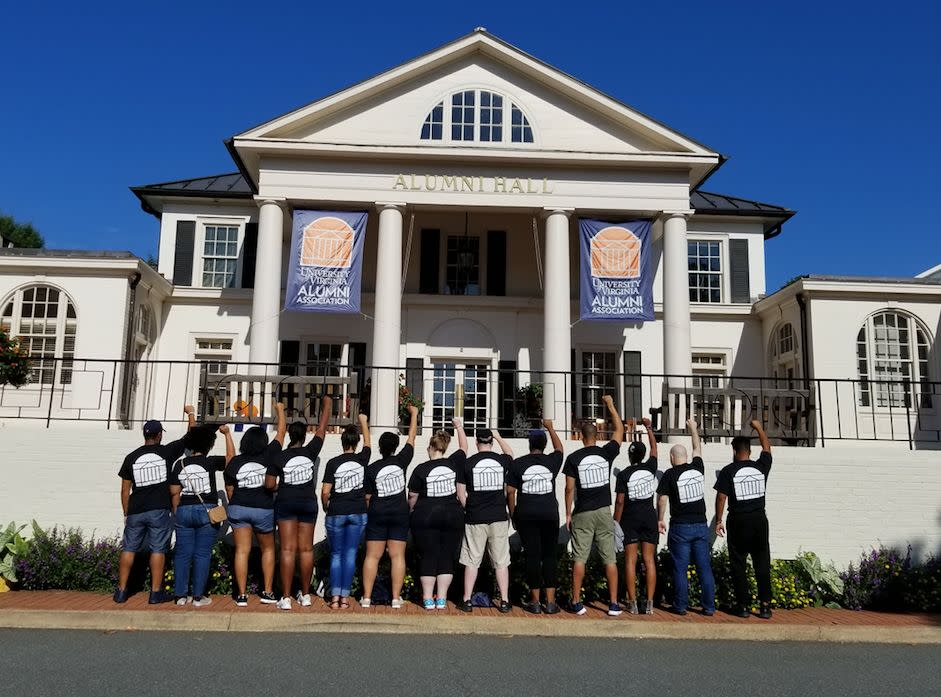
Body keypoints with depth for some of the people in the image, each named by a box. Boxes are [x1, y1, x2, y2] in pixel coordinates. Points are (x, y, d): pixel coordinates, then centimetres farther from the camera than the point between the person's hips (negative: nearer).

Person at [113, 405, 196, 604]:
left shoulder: (131, 458, 4)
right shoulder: (167, 452, -3)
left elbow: (125, 490, 7)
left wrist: (126, 514, 16)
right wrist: (191, 414, 22)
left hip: (136, 512, 3)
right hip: (160, 511, -3)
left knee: (129, 549, 11)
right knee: (158, 550, 1)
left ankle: (121, 591, 15)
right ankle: (156, 593, 4)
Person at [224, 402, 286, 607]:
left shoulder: (233, 463, -2)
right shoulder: (269, 456, -7)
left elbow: (230, 491, 5)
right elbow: (281, 432, 5)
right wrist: (280, 410, 18)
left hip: (238, 509, 1)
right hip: (264, 509, -1)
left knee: (242, 551, 4)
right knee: (268, 549, 16)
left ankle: (242, 595, 4)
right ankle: (267, 592, 15)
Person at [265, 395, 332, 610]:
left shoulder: (278, 457, -8)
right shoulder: (310, 451, -7)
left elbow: (269, 484, -7)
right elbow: (322, 428, 3)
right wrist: (327, 405, 14)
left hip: (285, 504, -1)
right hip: (308, 503, 1)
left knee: (288, 549, -3)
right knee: (306, 549, 8)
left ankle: (286, 598, -6)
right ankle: (305, 595, 17)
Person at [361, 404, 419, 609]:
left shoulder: (371, 469, -4)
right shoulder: (401, 461, -4)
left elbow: (367, 497, -1)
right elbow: (412, 438, 7)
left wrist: (369, 513, 15)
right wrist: (414, 414, 18)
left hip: (377, 514, 0)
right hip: (400, 514, 0)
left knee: (372, 556, 4)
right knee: (397, 556, 2)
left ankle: (367, 597, 5)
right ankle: (396, 598, 2)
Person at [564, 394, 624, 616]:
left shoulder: (574, 458, -5)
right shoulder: (606, 453, -2)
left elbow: (569, 488, -5)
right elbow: (619, 430, 13)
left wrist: (568, 514, 4)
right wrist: (610, 405, 21)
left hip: (582, 514, -1)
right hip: (603, 511, 1)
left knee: (579, 558, 3)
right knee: (610, 558, 4)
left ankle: (576, 603, 6)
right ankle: (613, 603, 6)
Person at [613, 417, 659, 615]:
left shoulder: (624, 474, -9)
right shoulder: (650, 468, -1)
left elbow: (620, 501, -9)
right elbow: (654, 447, 17)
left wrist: (616, 522, 0)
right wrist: (649, 428, 29)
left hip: (630, 518, -3)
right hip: (649, 517, 3)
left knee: (630, 560, 1)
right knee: (649, 560, 3)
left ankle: (633, 603, -1)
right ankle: (649, 603, 2)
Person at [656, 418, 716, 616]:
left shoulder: (670, 474, -7)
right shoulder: (698, 468, 4)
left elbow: (662, 499, -8)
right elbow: (697, 449, 22)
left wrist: (660, 519, 5)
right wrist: (693, 429, 35)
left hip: (680, 527, -4)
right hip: (701, 525, 4)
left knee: (680, 569, 2)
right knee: (704, 568, 6)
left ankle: (681, 606, 5)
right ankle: (709, 606, 10)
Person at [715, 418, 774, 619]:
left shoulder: (728, 471, -7)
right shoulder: (761, 467, 1)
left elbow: (721, 497, -9)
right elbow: (767, 447, 20)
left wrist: (718, 521, 0)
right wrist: (759, 428, 32)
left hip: (738, 521, -2)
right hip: (759, 520, 3)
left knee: (738, 565, 6)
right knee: (762, 564, 8)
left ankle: (743, 606, 6)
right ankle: (765, 606, 7)